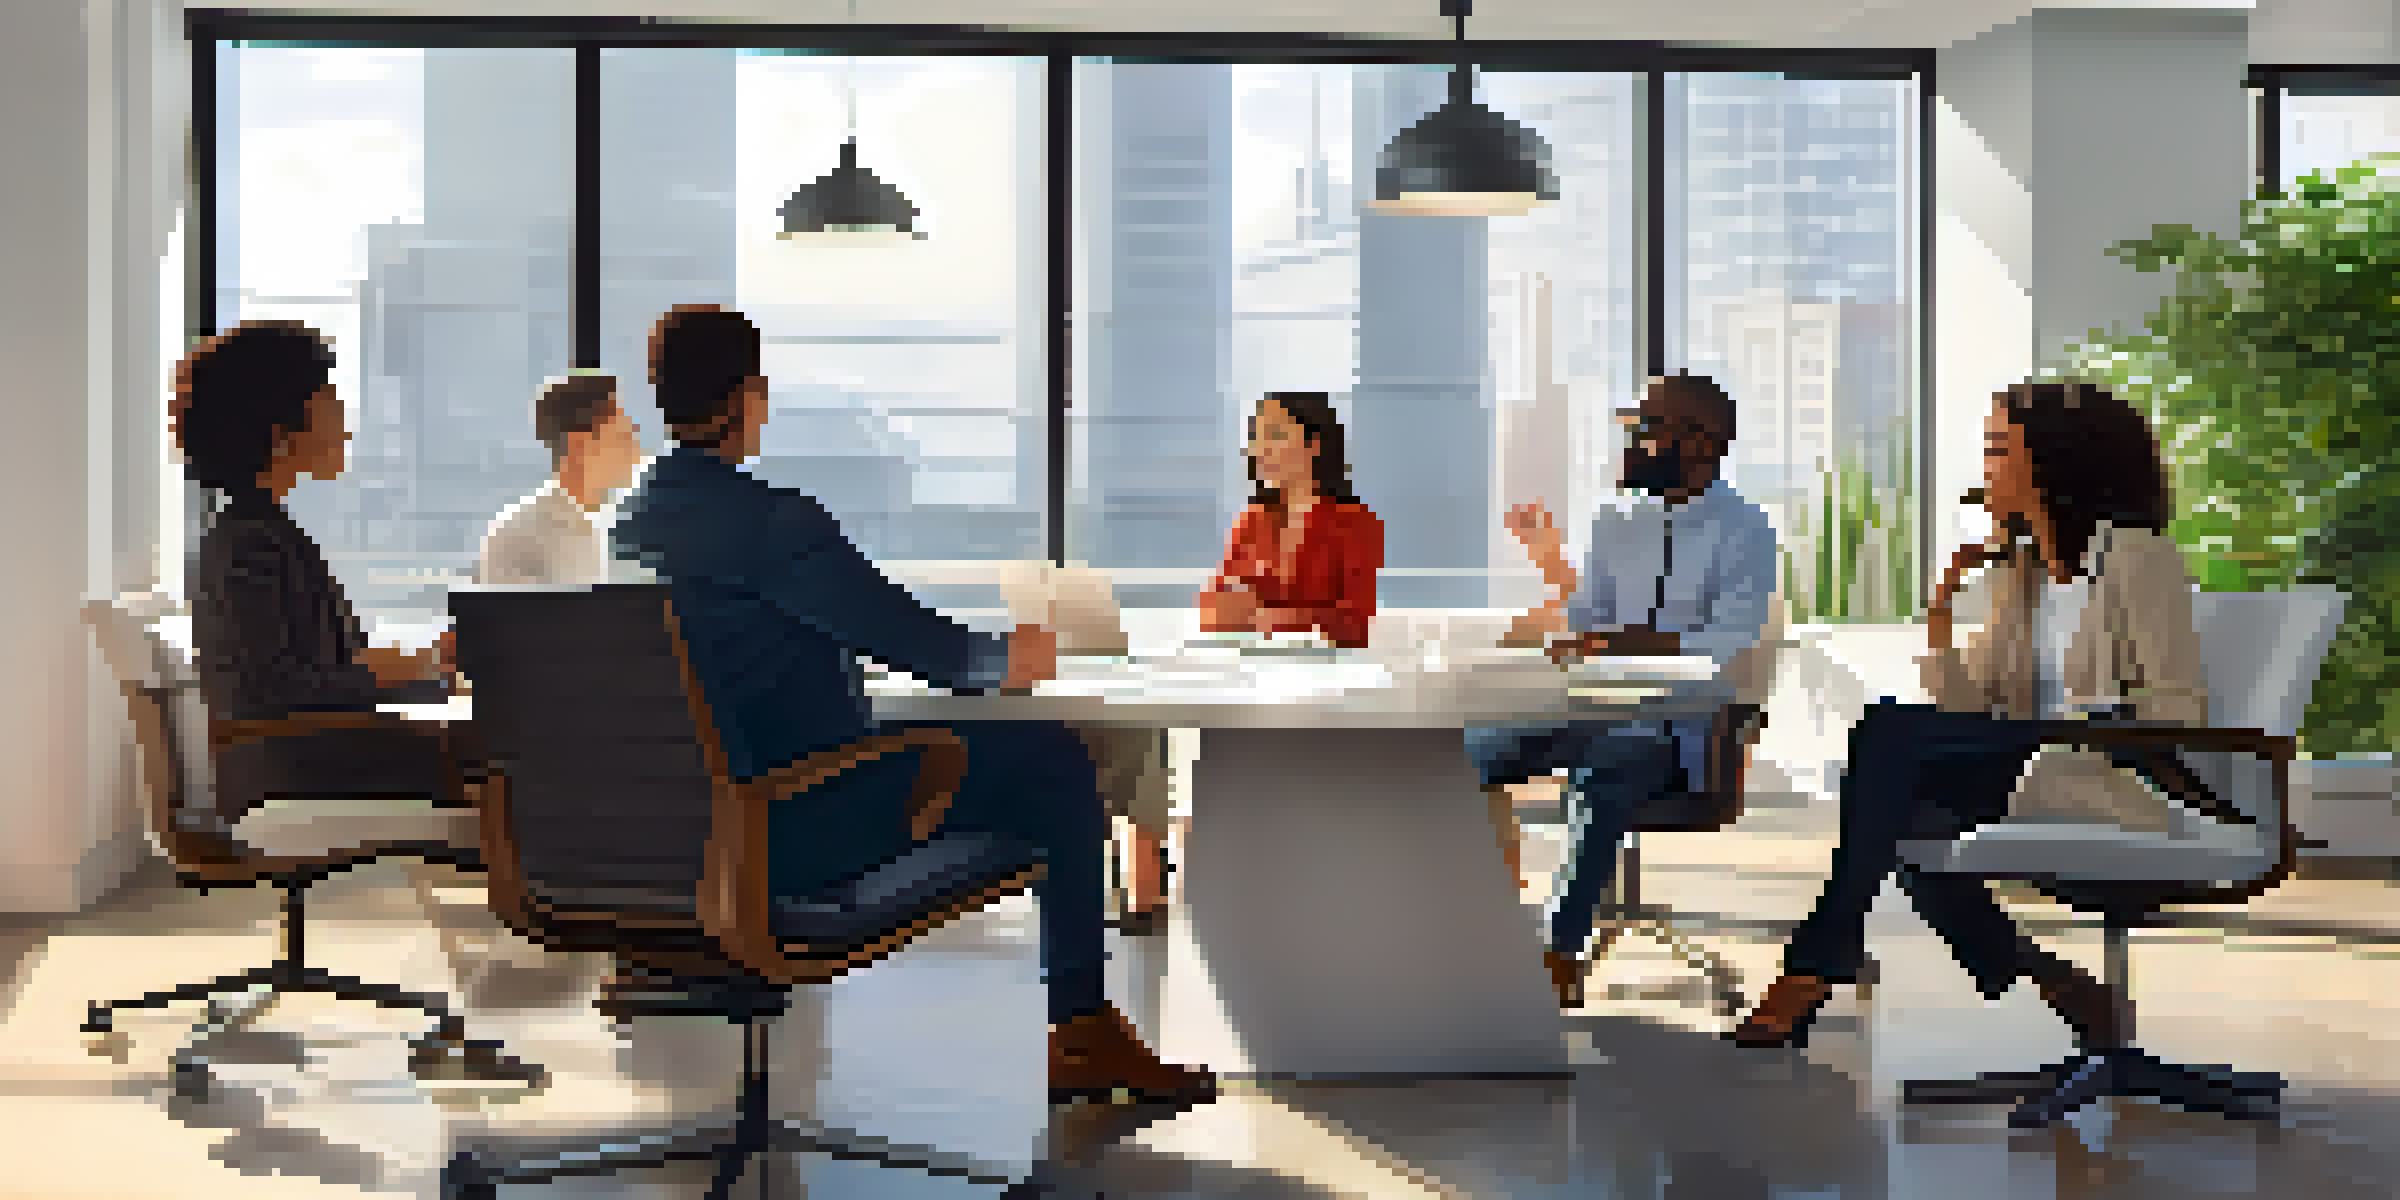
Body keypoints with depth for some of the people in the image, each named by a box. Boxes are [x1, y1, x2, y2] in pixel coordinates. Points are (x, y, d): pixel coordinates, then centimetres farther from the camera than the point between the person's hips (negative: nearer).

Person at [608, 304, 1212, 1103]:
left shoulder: (632, 521, 6)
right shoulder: (766, 519, -20)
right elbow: (905, 637, -14)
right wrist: (999, 661, 7)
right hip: (787, 838, -9)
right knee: (1051, 761, 3)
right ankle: (1083, 1027, 11)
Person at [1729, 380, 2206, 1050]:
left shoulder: (2137, 556, -4)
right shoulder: (2018, 572, 18)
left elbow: (2179, 711, -8)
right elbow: (1965, 704, 12)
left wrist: (2083, 725, -18)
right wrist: (1940, 607, 0)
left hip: (2127, 781, -8)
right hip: (2033, 773, 8)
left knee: (1890, 732, -21)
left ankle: (1815, 968, -19)